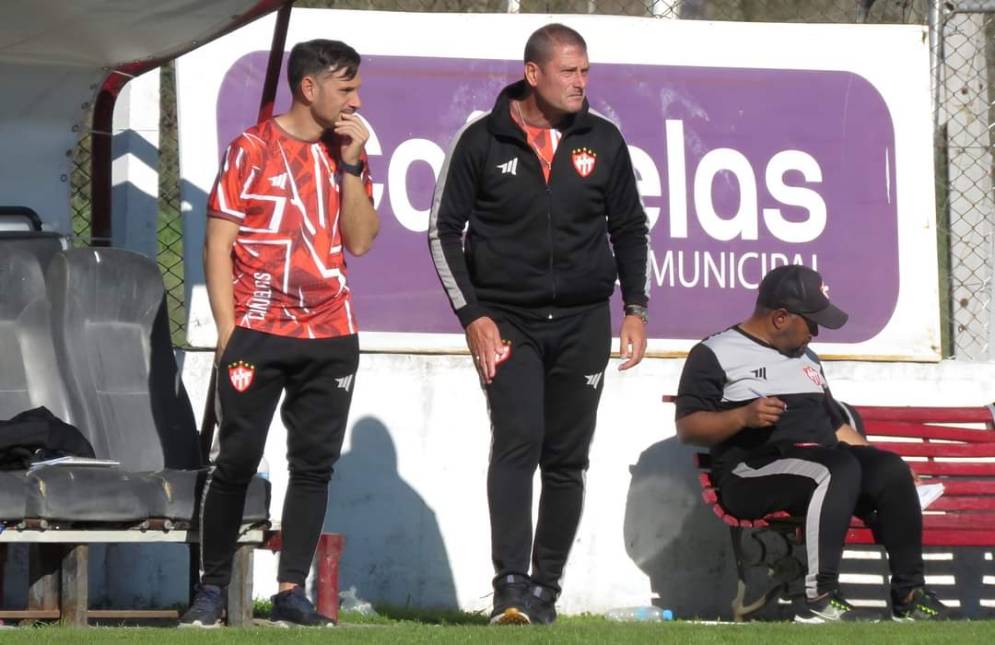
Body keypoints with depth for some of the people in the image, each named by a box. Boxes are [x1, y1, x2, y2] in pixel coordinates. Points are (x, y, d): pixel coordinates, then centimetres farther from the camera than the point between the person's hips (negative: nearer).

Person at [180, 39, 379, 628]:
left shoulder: (346, 153, 12)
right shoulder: (253, 149, -1)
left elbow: (361, 240, 4)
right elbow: (219, 244, -2)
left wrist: (350, 163, -4)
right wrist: (227, 331, -8)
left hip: (330, 336, 4)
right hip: (258, 332, -4)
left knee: (315, 464, 2)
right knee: (238, 459, -5)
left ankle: (292, 592, 6)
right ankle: (213, 590, 4)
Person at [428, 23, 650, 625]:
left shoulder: (603, 141, 5)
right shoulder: (484, 142, -3)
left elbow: (630, 228, 14)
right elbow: (445, 231, 2)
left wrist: (635, 309, 6)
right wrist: (472, 315, -6)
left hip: (583, 324, 3)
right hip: (507, 321, -3)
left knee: (567, 461, 5)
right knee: (517, 444, -17)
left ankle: (545, 589, 13)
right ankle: (511, 586, -23)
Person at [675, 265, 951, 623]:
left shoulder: (806, 358, 27)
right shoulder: (715, 354, 3)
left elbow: (837, 425, 29)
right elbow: (687, 428, -5)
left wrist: (874, 462, 15)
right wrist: (742, 416, -21)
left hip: (824, 457, 7)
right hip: (752, 471, -7)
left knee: (891, 469, -20)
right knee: (838, 469, -35)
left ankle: (909, 592, -16)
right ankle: (820, 599, -38)